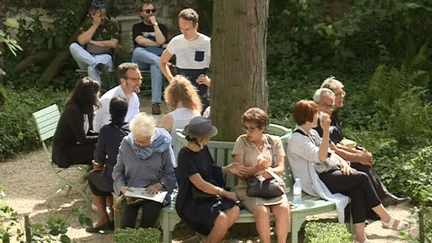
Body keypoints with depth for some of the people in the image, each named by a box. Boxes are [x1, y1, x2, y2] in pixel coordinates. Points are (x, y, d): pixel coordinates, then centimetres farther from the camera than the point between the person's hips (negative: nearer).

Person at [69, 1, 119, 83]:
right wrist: (95, 25, -1)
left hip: (105, 58, -3)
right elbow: (81, 41, -5)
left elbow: (114, 44, -3)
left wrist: (93, 42, 0)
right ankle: (95, 62, -42)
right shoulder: (86, 27, 17)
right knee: (73, 46, -27)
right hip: (86, 58, 3)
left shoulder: (111, 26, 14)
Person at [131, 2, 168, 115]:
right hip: (140, 61, 1)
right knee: (137, 51, -38)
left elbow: (161, 41, -2)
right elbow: (140, 41, -2)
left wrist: (155, 24, 1)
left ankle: (156, 102, -46)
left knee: (156, 67, -40)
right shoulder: (137, 27, 20)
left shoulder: (162, 27, 21)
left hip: (157, 58, 0)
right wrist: (160, 45, -2)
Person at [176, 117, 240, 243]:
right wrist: (226, 193, -14)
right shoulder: (185, 156, -18)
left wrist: (228, 169, 5)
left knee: (234, 210, -17)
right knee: (222, 219, -29)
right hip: (191, 202, -8)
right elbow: (201, 185, -19)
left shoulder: (203, 149, 7)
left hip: (207, 197, 8)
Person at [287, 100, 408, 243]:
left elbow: (329, 153, 20)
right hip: (316, 182, -9)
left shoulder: (312, 133, 18)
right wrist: (326, 131, -28)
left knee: (358, 191, -18)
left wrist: (342, 162, -1)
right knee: (362, 178, -17)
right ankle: (386, 218, -6)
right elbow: (321, 156, -23)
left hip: (328, 173, 9)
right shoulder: (297, 140, -13)